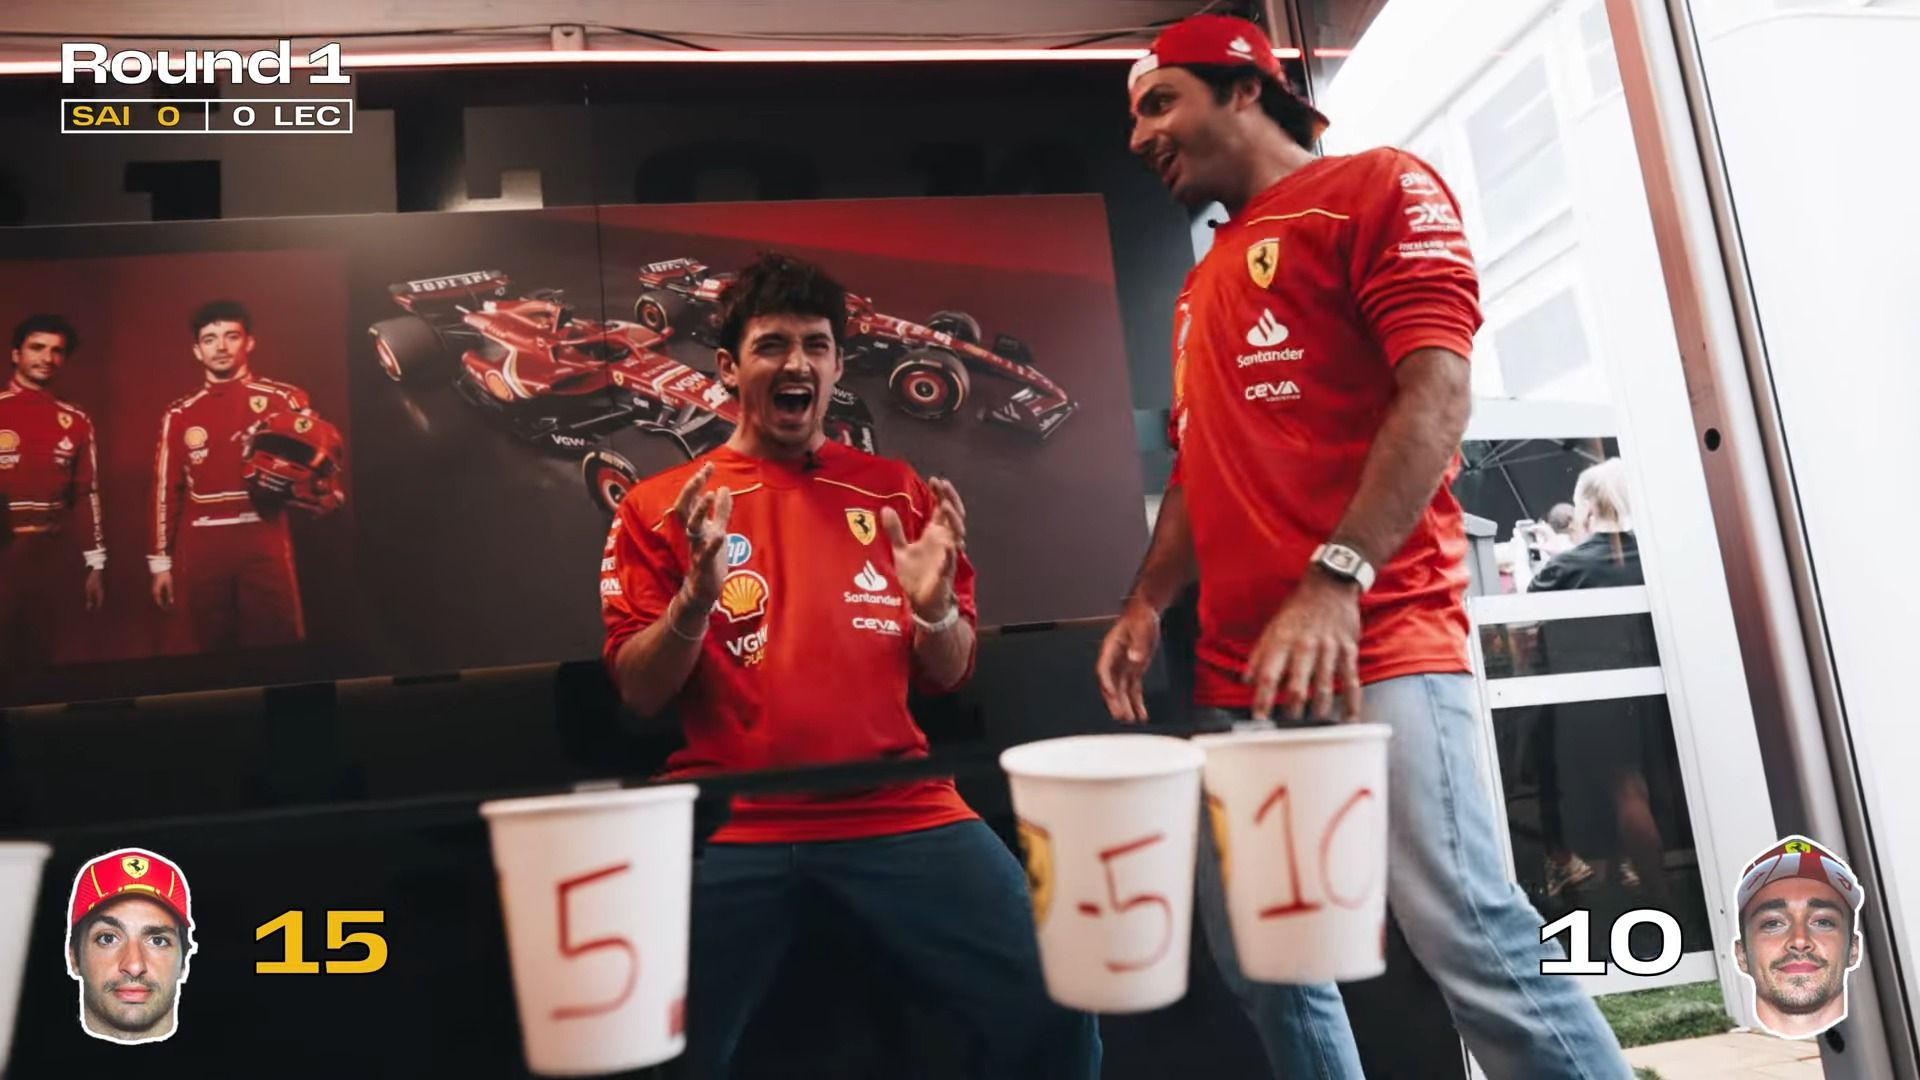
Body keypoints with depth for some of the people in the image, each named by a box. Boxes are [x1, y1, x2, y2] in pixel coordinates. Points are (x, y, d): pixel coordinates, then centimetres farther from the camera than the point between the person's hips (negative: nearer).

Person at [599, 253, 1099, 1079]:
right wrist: (697, 595, -15)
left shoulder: (898, 491, 11)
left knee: (1054, 1008, -11)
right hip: (729, 822, 0)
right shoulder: (660, 506, 6)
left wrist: (935, 608, -10)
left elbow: (949, 677, 12)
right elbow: (639, 695, 2)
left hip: (896, 805, 1)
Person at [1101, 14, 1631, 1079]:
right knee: (1261, 962, 11)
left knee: (1467, 932, -15)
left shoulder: (1379, 187, 3)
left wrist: (1336, 581, -23)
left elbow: (1437, 394, -12)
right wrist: (1145, 603, 9)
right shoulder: (1200, 290, 25)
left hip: (1374, 642, -8)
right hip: (1232, 673, 8)